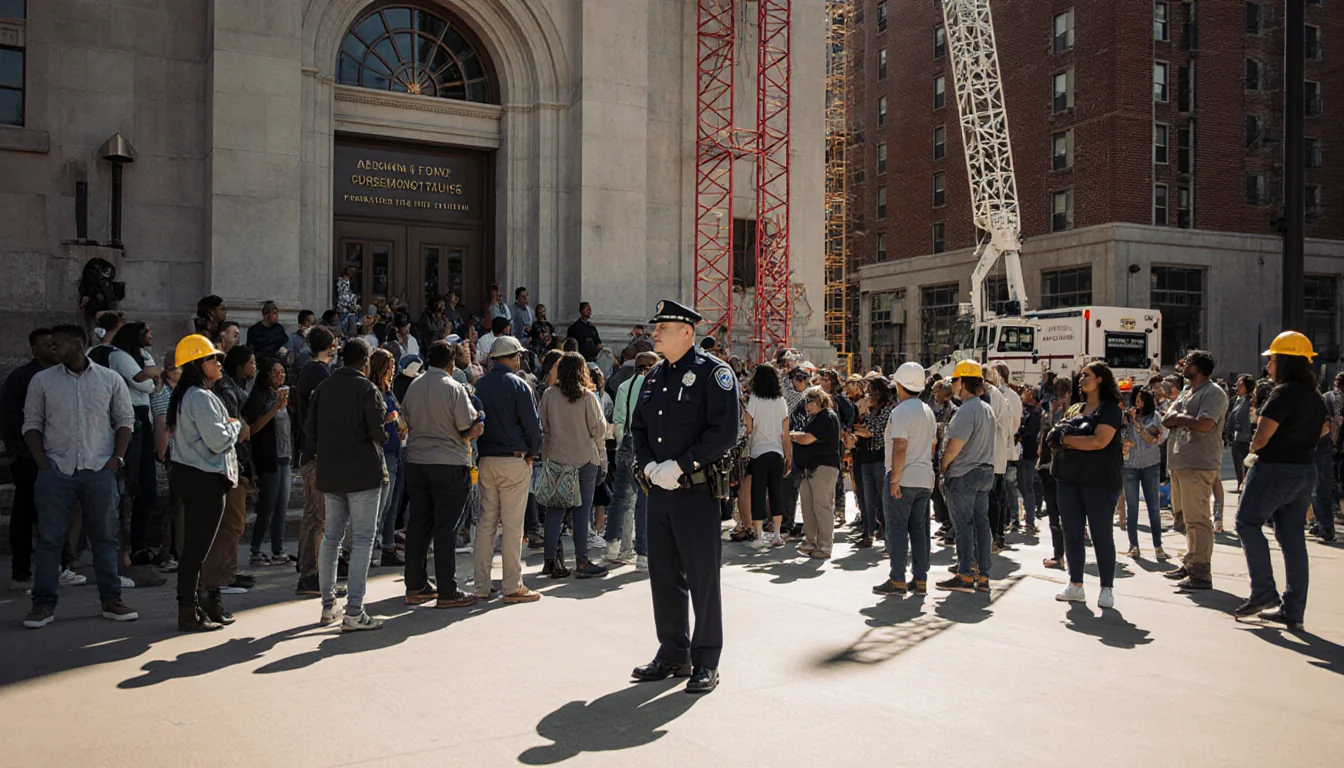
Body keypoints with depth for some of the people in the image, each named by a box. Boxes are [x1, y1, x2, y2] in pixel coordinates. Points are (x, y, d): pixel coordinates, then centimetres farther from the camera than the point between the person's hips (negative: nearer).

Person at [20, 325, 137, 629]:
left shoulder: (110, 380, 4)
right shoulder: (42, 380, 4)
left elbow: (125, 420, 8)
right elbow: (32, 423, 7)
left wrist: (116, 459, -3)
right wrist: (42, 464, -3)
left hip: (100, 471, 0)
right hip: (56, 471, 0)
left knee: (105, 537, 5)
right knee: (49, 538, 2)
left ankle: (111, 600, 13)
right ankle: (43, 604, 11)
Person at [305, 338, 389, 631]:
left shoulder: (323, 388, 6)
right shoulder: (367, 389, -12)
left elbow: (309, 428, 8)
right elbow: (380, 432, -16)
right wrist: (390, 420, 5)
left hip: (330, 474, 6)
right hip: (363, 474, -6)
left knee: (331, 537, 15)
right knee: (362, 541, -2)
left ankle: (328, 606, 22)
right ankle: (354, 613, -4)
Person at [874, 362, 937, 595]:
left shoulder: (901, 411, -14)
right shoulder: (928, 411, 14)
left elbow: (900, 447, -21)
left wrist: (895, 479, -19)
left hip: (903, 478, -8)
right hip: (925, 479, 8)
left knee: (897, 529, -2)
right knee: (919, 529, 10)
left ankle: (897, 580, 0)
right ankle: (920, 580, 12)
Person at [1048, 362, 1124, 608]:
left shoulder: (1110, 409, -3)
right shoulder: (1075, 410, 16)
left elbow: (1099, 442, -16)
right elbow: (1058, 439, 13)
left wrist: (1067, 439, -7)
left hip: (1100, 480, -6)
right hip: (1069, 478, 6)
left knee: (1101, 534, -2)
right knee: (1071, 533, 7)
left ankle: (1106, 589, 5)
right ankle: (1076, 586, 15)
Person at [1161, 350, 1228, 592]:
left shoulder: (1213, 393, -8)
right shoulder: (1186, 392, 21)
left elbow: (1204, 424, -21)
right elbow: (1166, 420, 14)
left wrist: (1178, 419, -6)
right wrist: (1185, 420, -6)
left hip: (1198, 465, -10)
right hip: (1179, 463, 10)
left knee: (1197, 519, -10)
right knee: (1186, 517, 16)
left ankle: (1201, 574, -9)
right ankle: (1190, 564, 26)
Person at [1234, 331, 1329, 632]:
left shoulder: (1283, 393, -18)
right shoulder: (1313, 395, 10)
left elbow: (1261, 437, -21)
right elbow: (1324, 429, 28)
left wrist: (1254, 449, -1)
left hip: (1275, 469, -8)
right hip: (1306, 470, 8)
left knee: (1248, 522, 6)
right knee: (1292, 538, 9)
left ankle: (1264, 591, -1)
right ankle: (1293, 611, 12)